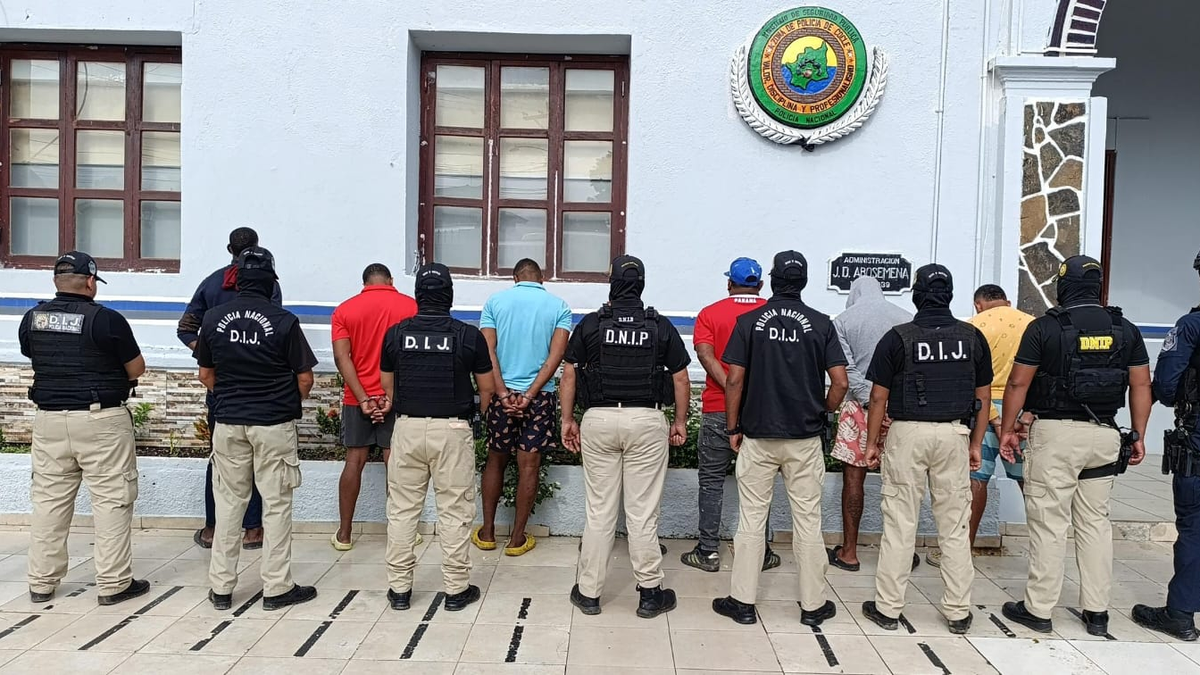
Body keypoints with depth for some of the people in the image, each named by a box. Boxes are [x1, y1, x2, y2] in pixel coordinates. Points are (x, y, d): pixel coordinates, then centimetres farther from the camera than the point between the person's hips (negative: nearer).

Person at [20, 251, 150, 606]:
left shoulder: (32, 318, 3)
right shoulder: (107, 319, -13)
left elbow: (35, 358, 20)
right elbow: (137, 370, -4)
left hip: (49, 419, 5)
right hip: (100, 420, -5)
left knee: (48, 499, 13)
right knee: (111, 500, 1)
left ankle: (41, 582, 21)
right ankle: (113, 583, 5)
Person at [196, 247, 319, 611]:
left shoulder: (213, 318, 0)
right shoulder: (284, 321, -11)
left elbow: (206, 374, 9)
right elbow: (305, 379, -7)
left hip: (228, 422, 4)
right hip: (274, 424, -3)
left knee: (228, 501, 13)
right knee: (276, 504, 6)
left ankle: (221, 586, 21)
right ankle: (277, 588, 13)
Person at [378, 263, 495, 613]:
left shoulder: (396, 333, 0)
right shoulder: (469, 335, -6)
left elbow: (388, 385, 10)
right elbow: (486, 387, 2)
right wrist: (480, 413, 23)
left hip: (408, 427, 2)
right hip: (452, 429, -2)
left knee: (402, 509, 11)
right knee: (454, 512, 6)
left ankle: (399, 588, 19)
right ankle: (456, 589, 14)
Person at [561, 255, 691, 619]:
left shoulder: (590, 325, 1)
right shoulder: (661, 327, 1)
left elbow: (569, 374, 1)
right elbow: (681, 379, 4)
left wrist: (568, 419, 9)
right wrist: (680, 422, 14)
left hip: (599, 420, 1)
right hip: (647, 422, 0)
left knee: (598, 511, 8)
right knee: (643, 512, 6)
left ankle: (589, 592, 16)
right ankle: (650, 592, 16)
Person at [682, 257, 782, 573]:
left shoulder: (710, 314, 0)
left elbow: (705, 354, -14)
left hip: (718, 409, -1)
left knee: (712, 480, 7)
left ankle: (708, 552, 10)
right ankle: (760, 553, 17)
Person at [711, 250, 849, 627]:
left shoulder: (749, 322, -3)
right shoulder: (820, 324, -1)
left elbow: (734, 380, -7)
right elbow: (841, 383, -5)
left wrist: (733, 428, 3)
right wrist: (822, 413, 13)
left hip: (757, 436, -1)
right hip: (805, 439, 1)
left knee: (751, 519, 8)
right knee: (808, 521, 9)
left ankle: (743, 601, 14)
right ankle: (813, 605, 19)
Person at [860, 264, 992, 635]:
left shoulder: (898, 337, -6)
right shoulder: (972, 337, 3)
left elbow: (879, 397, -5)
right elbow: (982, 397, 7)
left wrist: (872, 442, 5)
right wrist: (976, 443, 15)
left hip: (907, 433, -2)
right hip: (954, 434, 3)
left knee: (900, 524, 4)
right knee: (955, 525, 10)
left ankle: (888, 608, 11)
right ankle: (958, 612, 19)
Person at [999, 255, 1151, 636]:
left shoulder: (1045, 328, -7)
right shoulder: (1125, 330, 5)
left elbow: (1018, 383, -8)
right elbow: (1141, 386, 6)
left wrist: (1007, 429, 1)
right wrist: (1138, 437, 14)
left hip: (1055, 433, -4)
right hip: (1104, 434, 5)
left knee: (1048, 522, 1)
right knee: (1095, 522, 13)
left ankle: (1038, 609, 8)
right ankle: (1097, 612, 20)